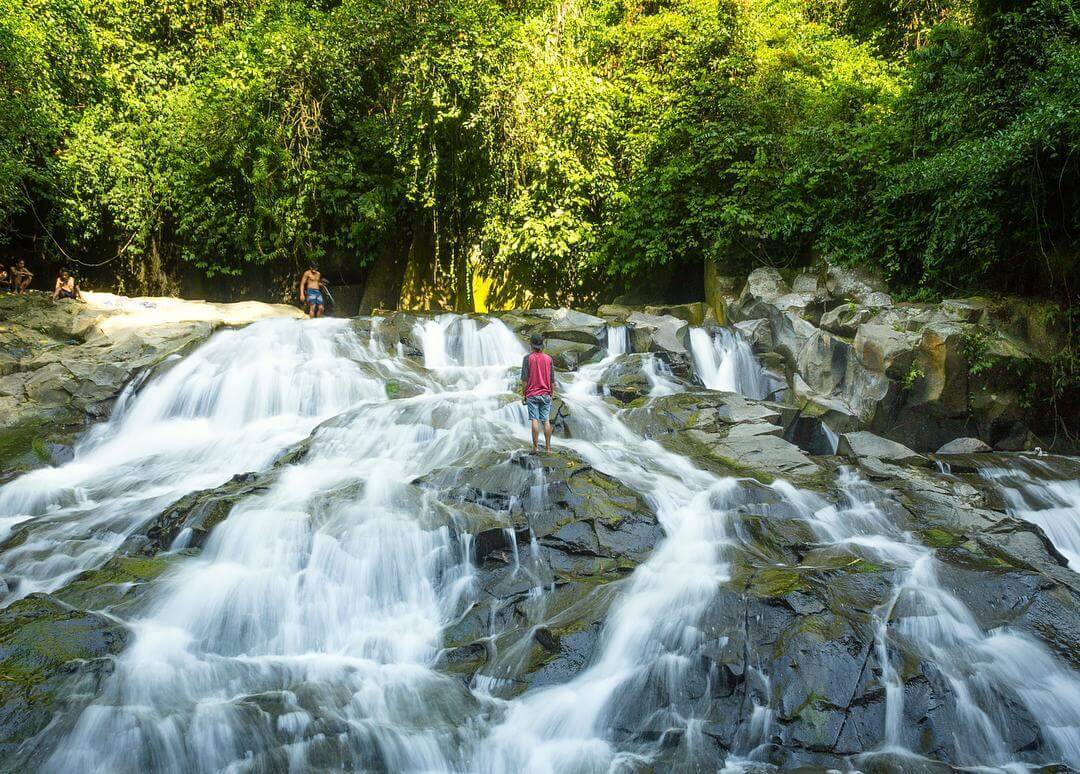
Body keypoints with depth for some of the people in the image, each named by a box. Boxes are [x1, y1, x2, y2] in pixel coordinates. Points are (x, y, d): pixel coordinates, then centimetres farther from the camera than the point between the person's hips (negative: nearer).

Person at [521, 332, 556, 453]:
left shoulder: (528, 358, -7)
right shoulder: (548, 358, 3)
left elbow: (524, 379, -8)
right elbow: (552, 379, 5)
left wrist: (523, 394, -1)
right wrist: (552, 393, 14)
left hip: (532, 394, -3)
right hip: (546, 395, 3)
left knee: (535, 420, -4)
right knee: (546, 421, 5)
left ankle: (536, 447, -6)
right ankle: (548, 447, 7)